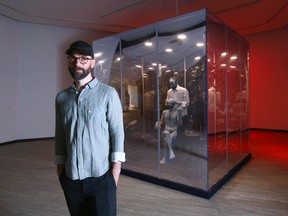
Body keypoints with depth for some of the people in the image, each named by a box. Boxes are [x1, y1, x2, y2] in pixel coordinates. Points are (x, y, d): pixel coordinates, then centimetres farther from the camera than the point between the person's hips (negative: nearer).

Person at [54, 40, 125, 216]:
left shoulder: (108, 93, -7)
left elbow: (117, 132, -7)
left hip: (101, 175, -4)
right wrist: (60, 165, 10)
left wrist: (116, 167, -10)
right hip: (71, 176, 4)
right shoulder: (61, 98, 6)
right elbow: (60, 135, 10)